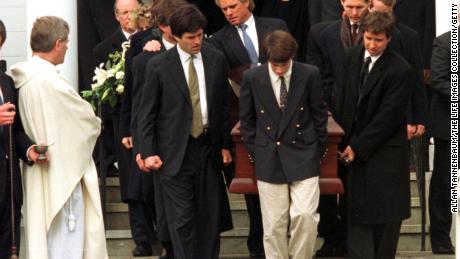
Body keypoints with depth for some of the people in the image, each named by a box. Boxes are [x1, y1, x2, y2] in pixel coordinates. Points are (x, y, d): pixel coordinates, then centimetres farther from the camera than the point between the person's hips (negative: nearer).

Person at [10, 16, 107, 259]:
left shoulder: (22, 78, 4)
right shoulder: (49, 80, -21)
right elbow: (87, 120, -10)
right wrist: (94, 123, 10)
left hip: (38, 172, 9)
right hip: (61, 174, -9)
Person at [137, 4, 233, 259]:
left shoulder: (216, 60, 3)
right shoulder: (158, 66, -5)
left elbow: (223, 106, 11)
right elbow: (146, 113, -1)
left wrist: (225, 144, 9)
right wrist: (148, 152, -7)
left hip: (208, 148, 3)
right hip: (175, 152, -3)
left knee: (211, 215, 7)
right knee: (181, 218, -3)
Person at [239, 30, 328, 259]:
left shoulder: (310, 75, -5)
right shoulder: (252, 78, -4)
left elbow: (320, 115, 5)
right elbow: (246, 119, 8)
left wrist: (317, 151, 6)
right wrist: (256, 152, 5)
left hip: (302, 156, -1)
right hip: (269, 161, 1)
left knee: (305, 215, -13)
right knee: (274, 225, 3)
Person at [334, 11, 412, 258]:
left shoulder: (400, 70, -15)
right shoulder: (352, 56, 3)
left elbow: (388, 116, -15)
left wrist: (358, 147, -13)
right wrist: (342, 140, 6)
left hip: (385, 152, -5)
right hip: (354, 147, 5)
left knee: (386, 214, 3)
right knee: (357, 211, 3)